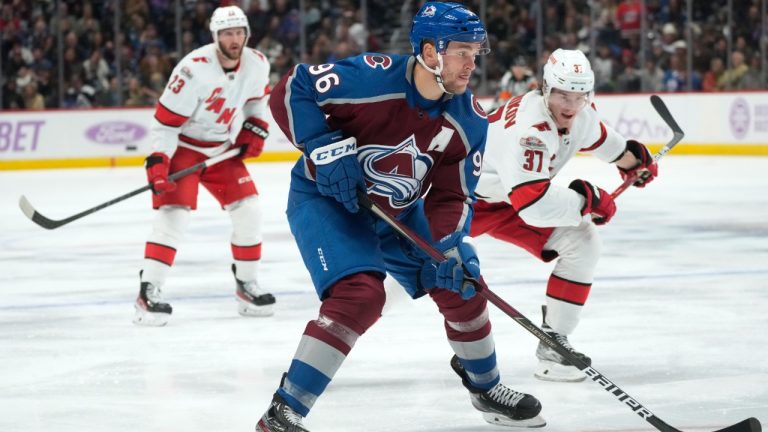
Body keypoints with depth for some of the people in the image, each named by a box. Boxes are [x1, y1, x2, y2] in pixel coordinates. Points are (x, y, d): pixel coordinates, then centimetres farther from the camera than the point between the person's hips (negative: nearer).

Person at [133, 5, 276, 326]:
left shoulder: (257, 65, -10)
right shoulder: (194, 69, -28)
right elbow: (165, 119, -24)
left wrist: (254, 128, 3)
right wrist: (158, 162, -30)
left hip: (222, 148, 6)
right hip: (182, 146, -6)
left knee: (248, 209, -1)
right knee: (173, 212, -18)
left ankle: (246, 284, 14)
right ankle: (149, 291, -17)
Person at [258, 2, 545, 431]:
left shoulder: (469, 121, -12)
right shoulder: (371, 77, -29)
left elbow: (452, 196, -7)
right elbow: (290, 90, -24)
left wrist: (448, 247, -24)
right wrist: (326, 149, -30)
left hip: (399, 211, 7)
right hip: (326, 199, -7)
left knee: (460, 282, 8)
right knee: (359, 294, -27)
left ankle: (486, 388, 36)